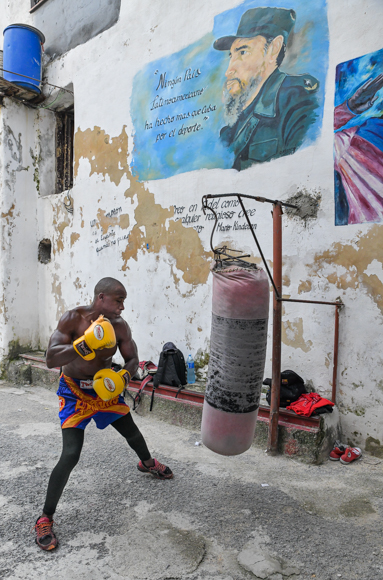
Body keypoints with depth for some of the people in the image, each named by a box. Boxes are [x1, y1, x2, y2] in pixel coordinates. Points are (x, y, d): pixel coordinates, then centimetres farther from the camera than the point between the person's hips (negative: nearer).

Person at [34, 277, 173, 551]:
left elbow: (132, 360, -3)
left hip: (105, 388, 4)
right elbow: (51, 359, -29)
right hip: (75, 391, -4)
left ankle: (147, 463, 54)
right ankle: (45, 519, 6)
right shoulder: (73, 318, -23)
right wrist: (85, 344, -42)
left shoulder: (120, 327, -12)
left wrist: (122, 377, -24)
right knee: (71, 454, -15)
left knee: (133, 433, 19)